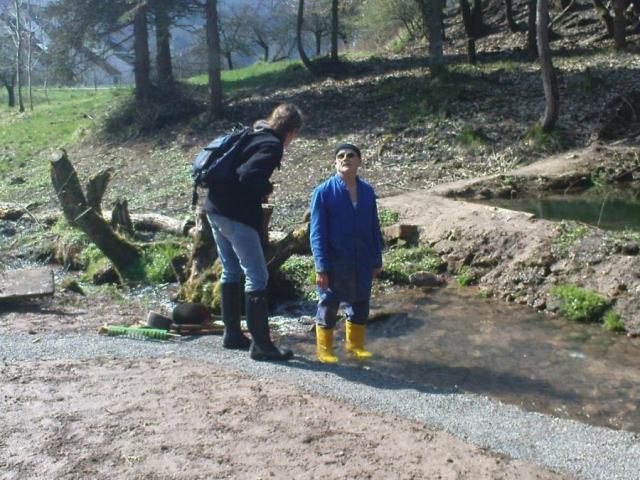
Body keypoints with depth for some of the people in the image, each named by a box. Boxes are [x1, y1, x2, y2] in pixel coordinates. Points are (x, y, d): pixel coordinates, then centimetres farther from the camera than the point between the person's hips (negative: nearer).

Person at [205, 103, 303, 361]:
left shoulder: (251, 137, 17)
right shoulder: (272, 146, -11)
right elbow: (248, 176, -26)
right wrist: (267, 188, -7)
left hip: (215, 208, 10)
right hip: (236, 214, -10)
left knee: (231, 271, 19)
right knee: (257, 277, -4)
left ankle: (232, 334, 27)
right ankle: (260, 344, -1)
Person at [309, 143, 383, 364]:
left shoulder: (367, 191, 2)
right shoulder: (323, 192, -11)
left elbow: (374, 228, 9)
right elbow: (317, 232, -11)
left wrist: (376, 260, 10)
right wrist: (321, 267, -15)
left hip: (362, 263, 5)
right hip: (335, 263, -4)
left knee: (360, 304, 15)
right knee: (328, 306, 7)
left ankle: (355, 344, 35)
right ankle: (324, 349, 23)